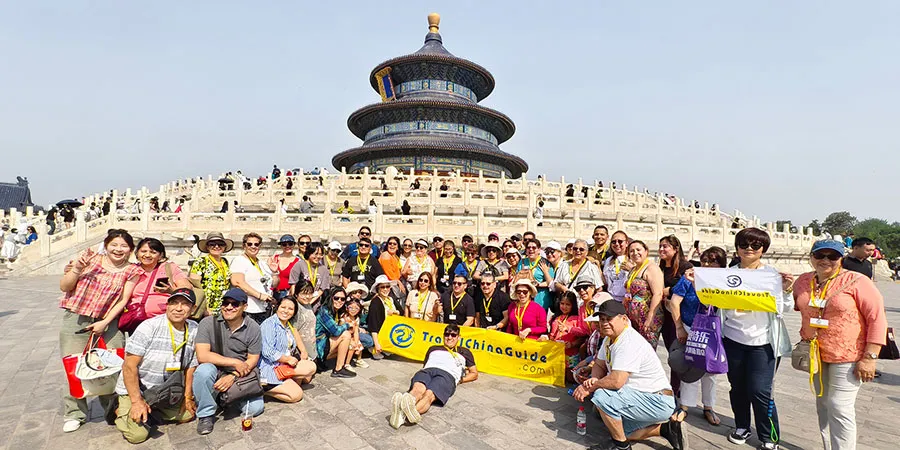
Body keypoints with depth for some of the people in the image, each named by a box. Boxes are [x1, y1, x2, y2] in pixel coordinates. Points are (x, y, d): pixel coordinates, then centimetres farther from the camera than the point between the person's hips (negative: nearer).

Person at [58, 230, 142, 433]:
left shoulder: (132, 271, 1)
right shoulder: (90, 258, 1)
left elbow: (123, 300, -4)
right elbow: (64, 287, 3)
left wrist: (104, 323, -12)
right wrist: (77, 268, -13)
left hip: (107, 321, 0)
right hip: (76, 319, 1)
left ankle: (114, 410, 14)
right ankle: (74, 413, 19)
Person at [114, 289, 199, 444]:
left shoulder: (194, 330, -8)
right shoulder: (150, 326, -20)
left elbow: (191, 366, 1)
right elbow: (129, 366, -19)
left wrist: (188, 397, 4)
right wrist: (136, 401, -20)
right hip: (134, 390, -4)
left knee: (188, 414, 2)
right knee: (138, 434, -15)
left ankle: (150, 410, 21)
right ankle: (122, 411, 15)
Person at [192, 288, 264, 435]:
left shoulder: (253, 328, -7)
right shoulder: (208, 323, -13)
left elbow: (253, 360, -3)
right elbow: (202, 356, -20)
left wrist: (233, 376, -20)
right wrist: (235, 362, -21)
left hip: (240, 376, 2)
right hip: (215, 371, -2)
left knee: (256, 408, -16)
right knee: (203, 370, -36)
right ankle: (206, 414, -12)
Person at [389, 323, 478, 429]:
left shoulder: (464, 352, 36)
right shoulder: (433, 348, 41)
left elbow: (474, 374, 33)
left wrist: (460, 380, 16)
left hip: (448, 375, -2)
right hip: (427, 370, 2)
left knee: (429, 394, -39)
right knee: (418, 389, -38)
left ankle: (404, 415, -70)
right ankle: (400, 408, -70)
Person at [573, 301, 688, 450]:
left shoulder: (629, 342, -26)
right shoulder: (610, 338, 5)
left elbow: (616, 381, -33)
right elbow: (599, 365, 11)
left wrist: (589, 388, -18)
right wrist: (594, 380, -12)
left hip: (658, 402, -10)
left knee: (601, 396, -26)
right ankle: (664, 428, 18)